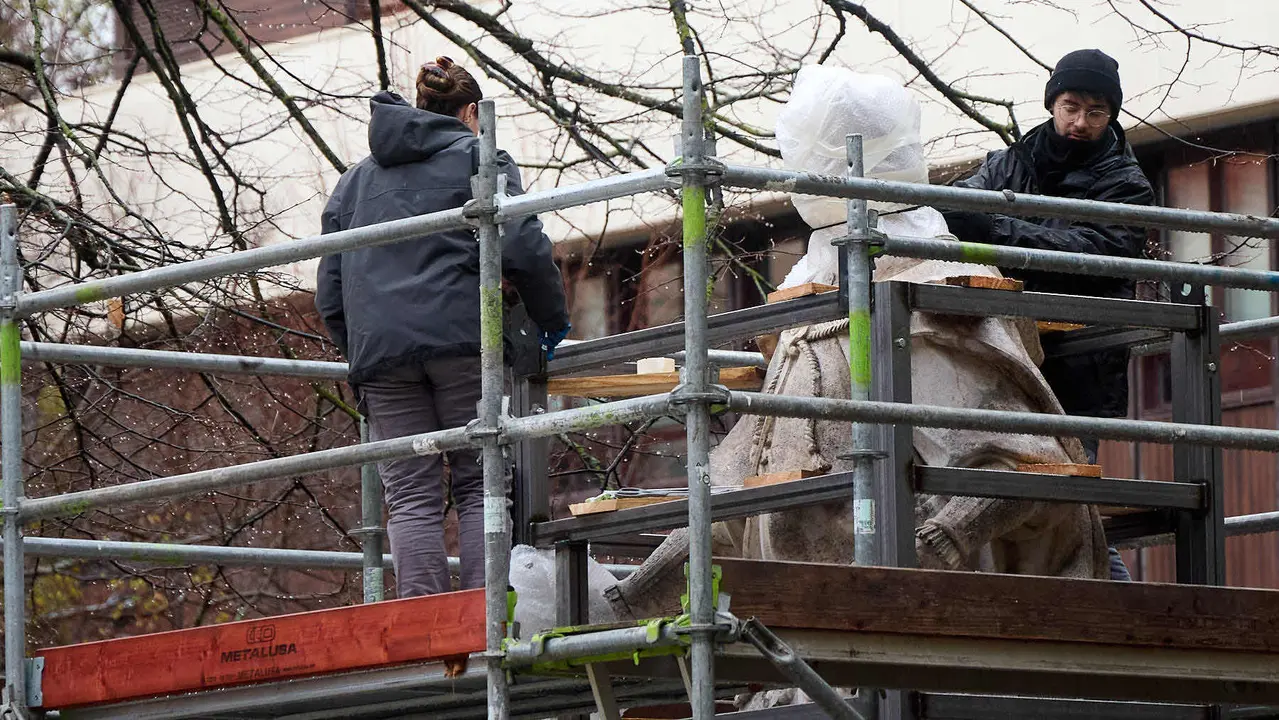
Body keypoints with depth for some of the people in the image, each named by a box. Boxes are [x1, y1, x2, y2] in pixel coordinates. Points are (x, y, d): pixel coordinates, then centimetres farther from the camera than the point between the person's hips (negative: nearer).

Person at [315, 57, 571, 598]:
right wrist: (552, 316, 10)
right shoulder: (477, 156, 11)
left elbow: (330, 292, 21)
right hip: (461, 336, -3)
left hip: (378, 346, 3)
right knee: (479, 484, 0)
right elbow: (523, 247, -3)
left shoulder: (358, 178, 25)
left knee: (411, 499, -1)